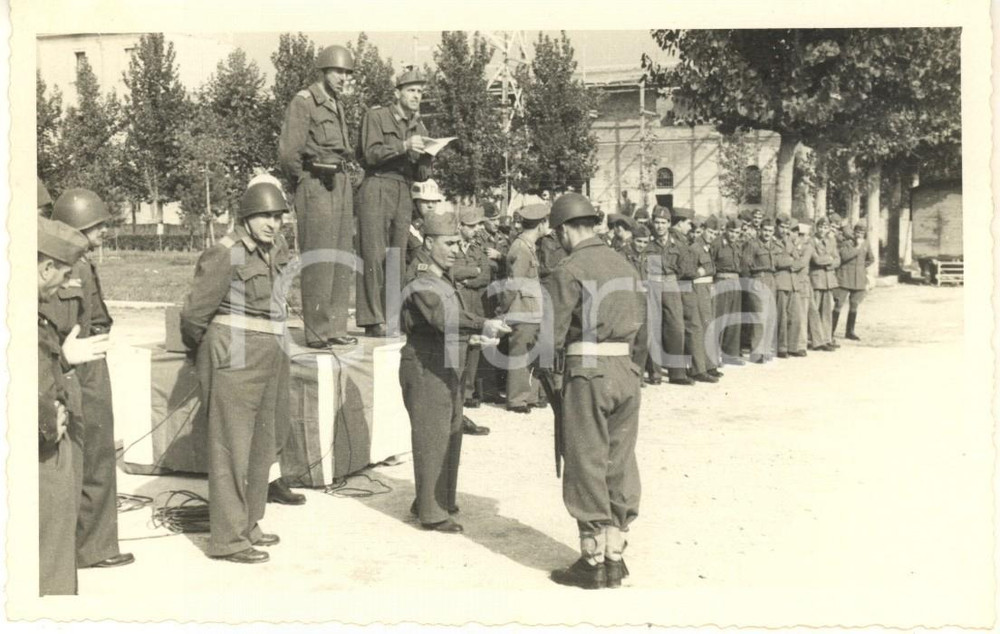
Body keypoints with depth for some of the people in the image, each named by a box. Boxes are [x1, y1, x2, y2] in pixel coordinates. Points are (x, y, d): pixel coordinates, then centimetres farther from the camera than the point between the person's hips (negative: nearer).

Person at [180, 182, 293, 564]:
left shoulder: (276, 248, 9)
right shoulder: (225, 256, -14)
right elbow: (193, 315, -9)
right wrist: (201, 353, 7)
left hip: (270, 361, 8)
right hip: (235, 361, -8)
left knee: (262, 448, 15)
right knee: (231, 450, -3)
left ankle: (248, 525, 28)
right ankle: (228, 539, 5)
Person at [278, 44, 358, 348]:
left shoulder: (338, 103, 17)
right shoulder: (304, 102, -8)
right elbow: (287, 152, -12)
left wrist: (341, 177, 14)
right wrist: (303, 183, -2)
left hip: (341, 184, 8)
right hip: (316, 186, -8)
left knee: (342, 260, 9)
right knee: (318, 261, -8)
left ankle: (335, 327, 16)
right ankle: (316, 332, -3)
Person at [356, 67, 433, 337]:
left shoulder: (419, 128, 20)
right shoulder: (376, 116, 3)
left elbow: (422, 175, 18)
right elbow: (370, 153, -10)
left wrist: (425, 157, -3)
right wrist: (403, 146, -18)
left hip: (404, 195, 6)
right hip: (377, 188, -5)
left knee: (397, 259, 1)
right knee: (374, 255, -10)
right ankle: (373, 320, -10)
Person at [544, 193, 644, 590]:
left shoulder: (569, 270, -9)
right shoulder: (625, 266, 12)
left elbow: (553, 336, -11)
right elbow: (639, 321, 13)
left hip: (588, 373, -6)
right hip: (626, 371, 6)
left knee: (587, 467, 3)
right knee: (620, 465, 11)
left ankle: (594, 562, 10)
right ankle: (615, 556, 20)